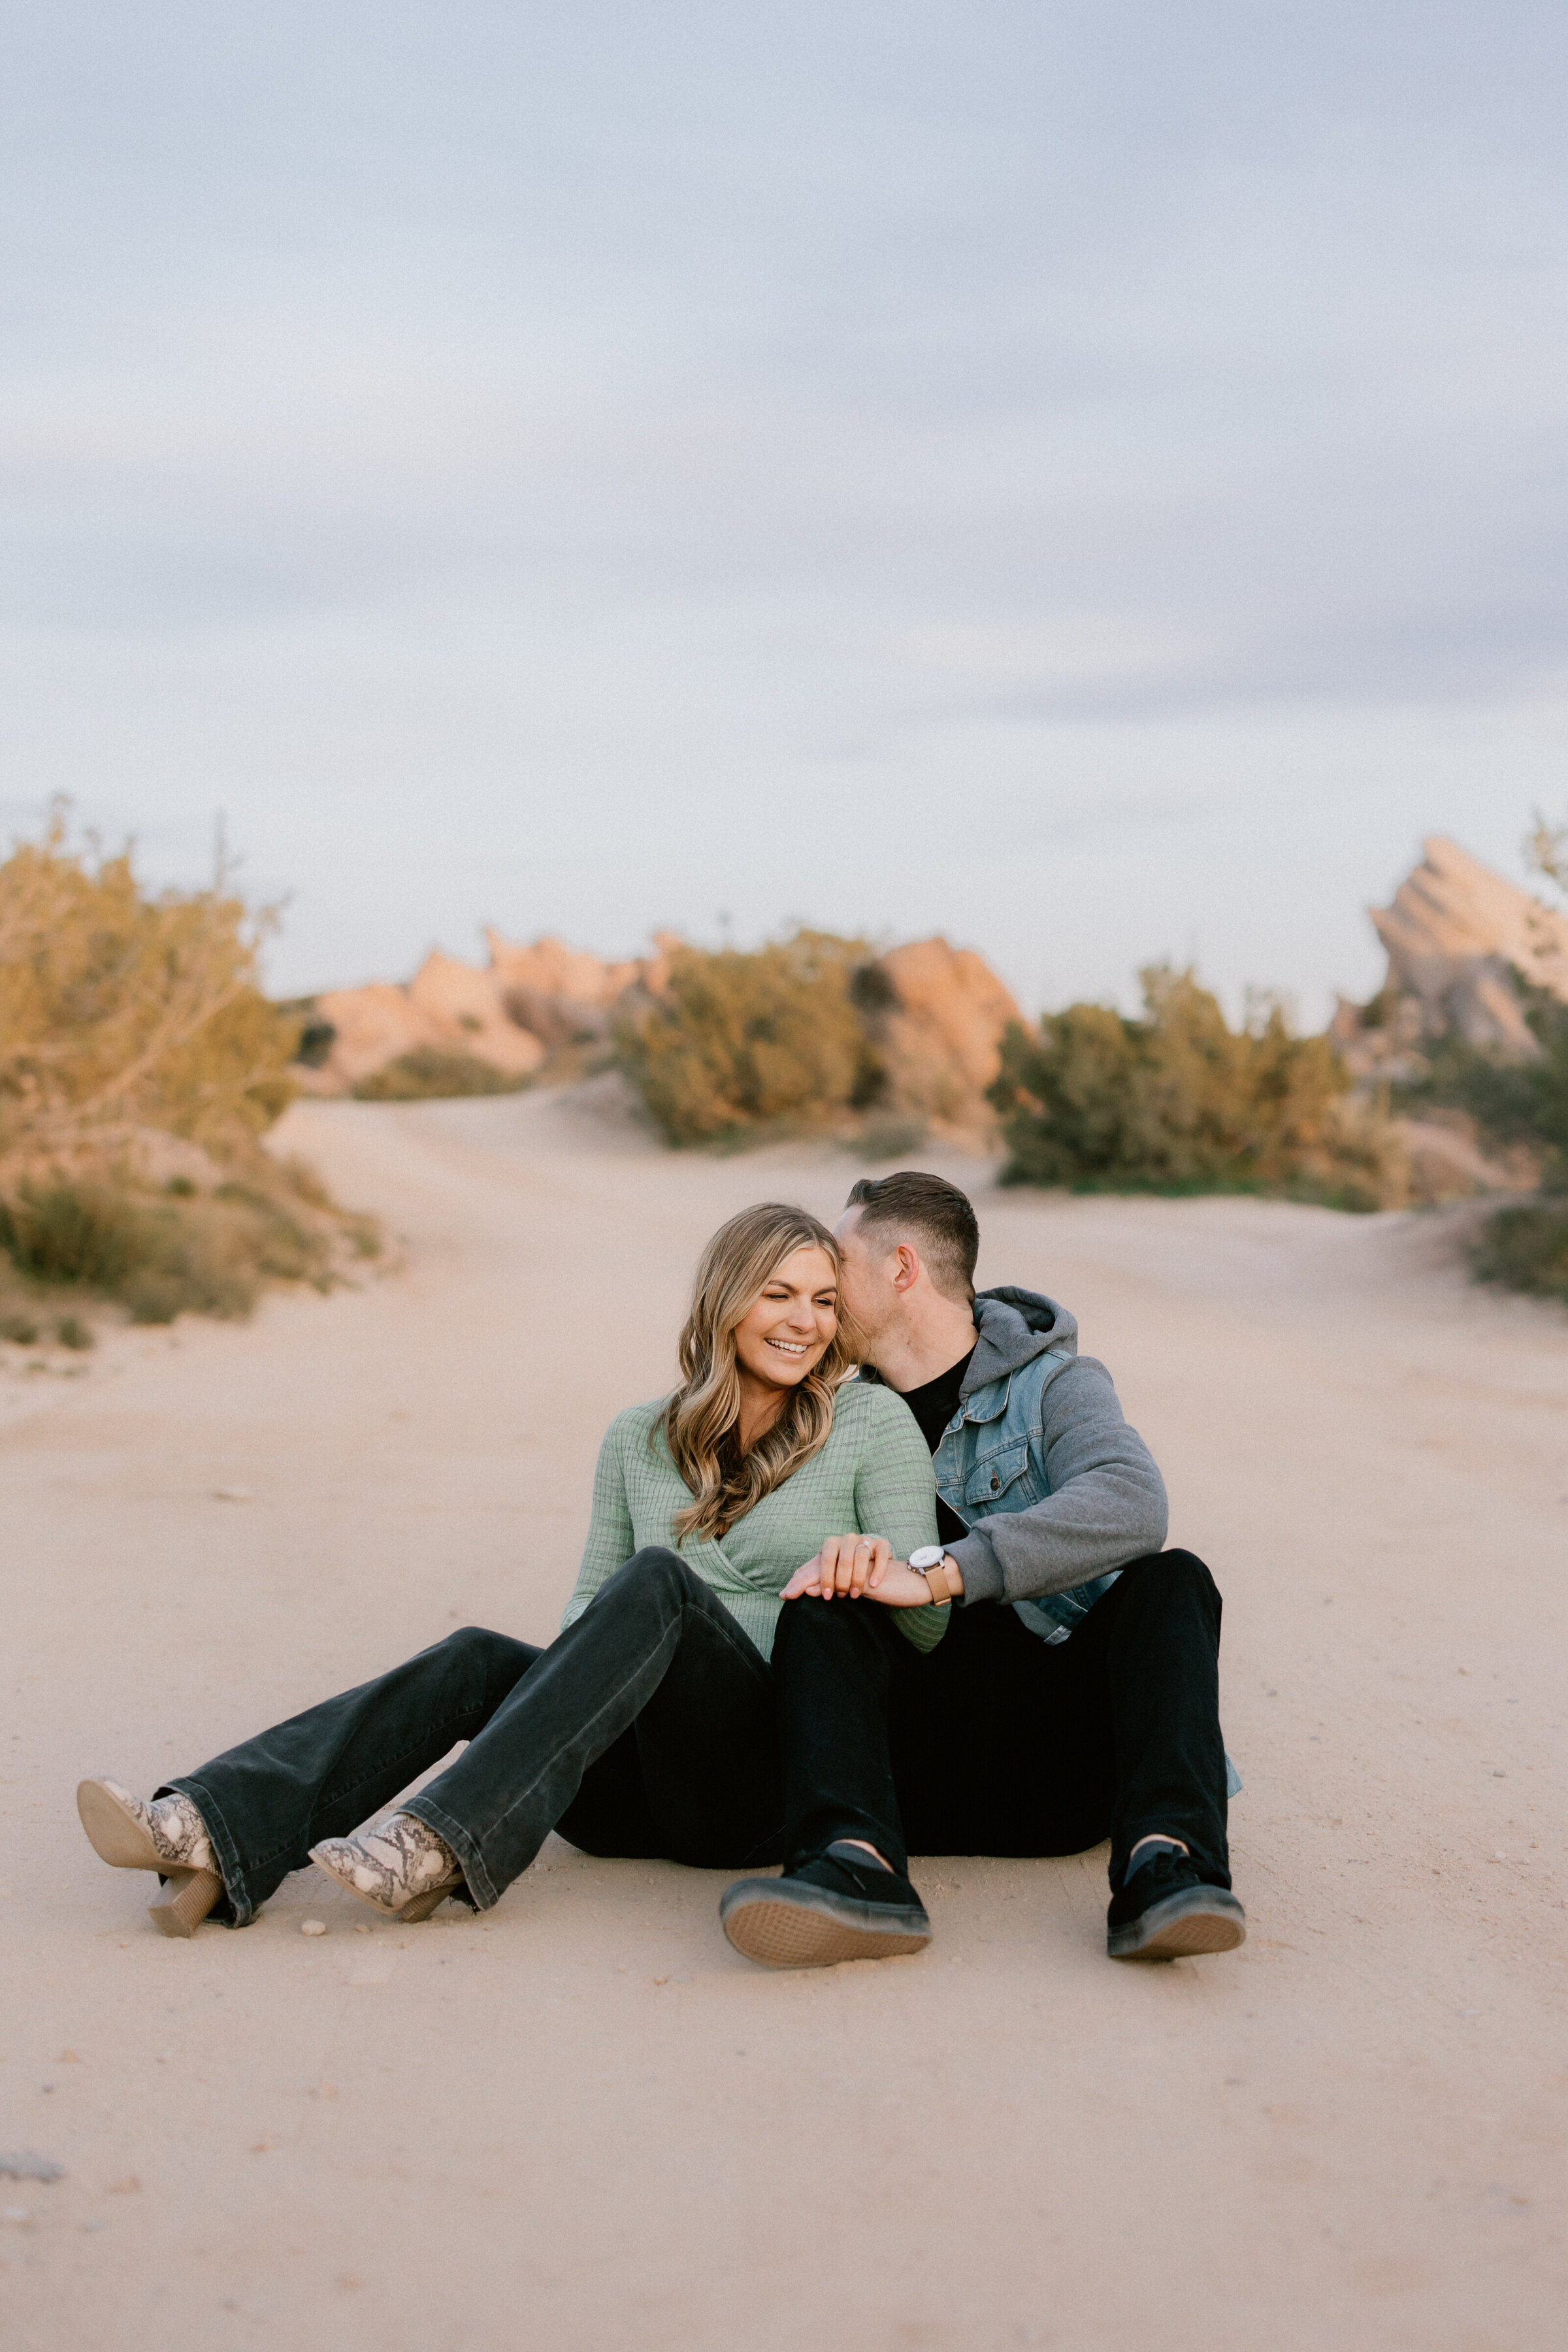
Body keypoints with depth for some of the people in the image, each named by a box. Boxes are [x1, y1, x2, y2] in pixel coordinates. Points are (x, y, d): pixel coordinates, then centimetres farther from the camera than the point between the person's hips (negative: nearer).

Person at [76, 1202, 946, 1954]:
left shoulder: (874, 1422, 3)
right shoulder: (640, 1439, 14)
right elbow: (591, 1596, 16)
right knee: (482, 1659, -25)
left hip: (772, 1778, -3)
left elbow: (927, 1627, 1)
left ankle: (438, 1845, -44)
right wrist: (581, 1653, -8)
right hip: (637, 1792, 4)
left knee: (657, 1580, -30)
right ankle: (217, 1837, -44)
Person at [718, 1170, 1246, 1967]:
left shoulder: (1053, 1385, 6)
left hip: (1060, 1760, -2)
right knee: (820, 1606, -23)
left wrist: (937, 1574, -28)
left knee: (1169, 1581, -24)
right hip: (918, 1779, 2)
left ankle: (1161, 1865, -44)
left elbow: (1132, 1506, -17)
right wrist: (836, 1562, -15)